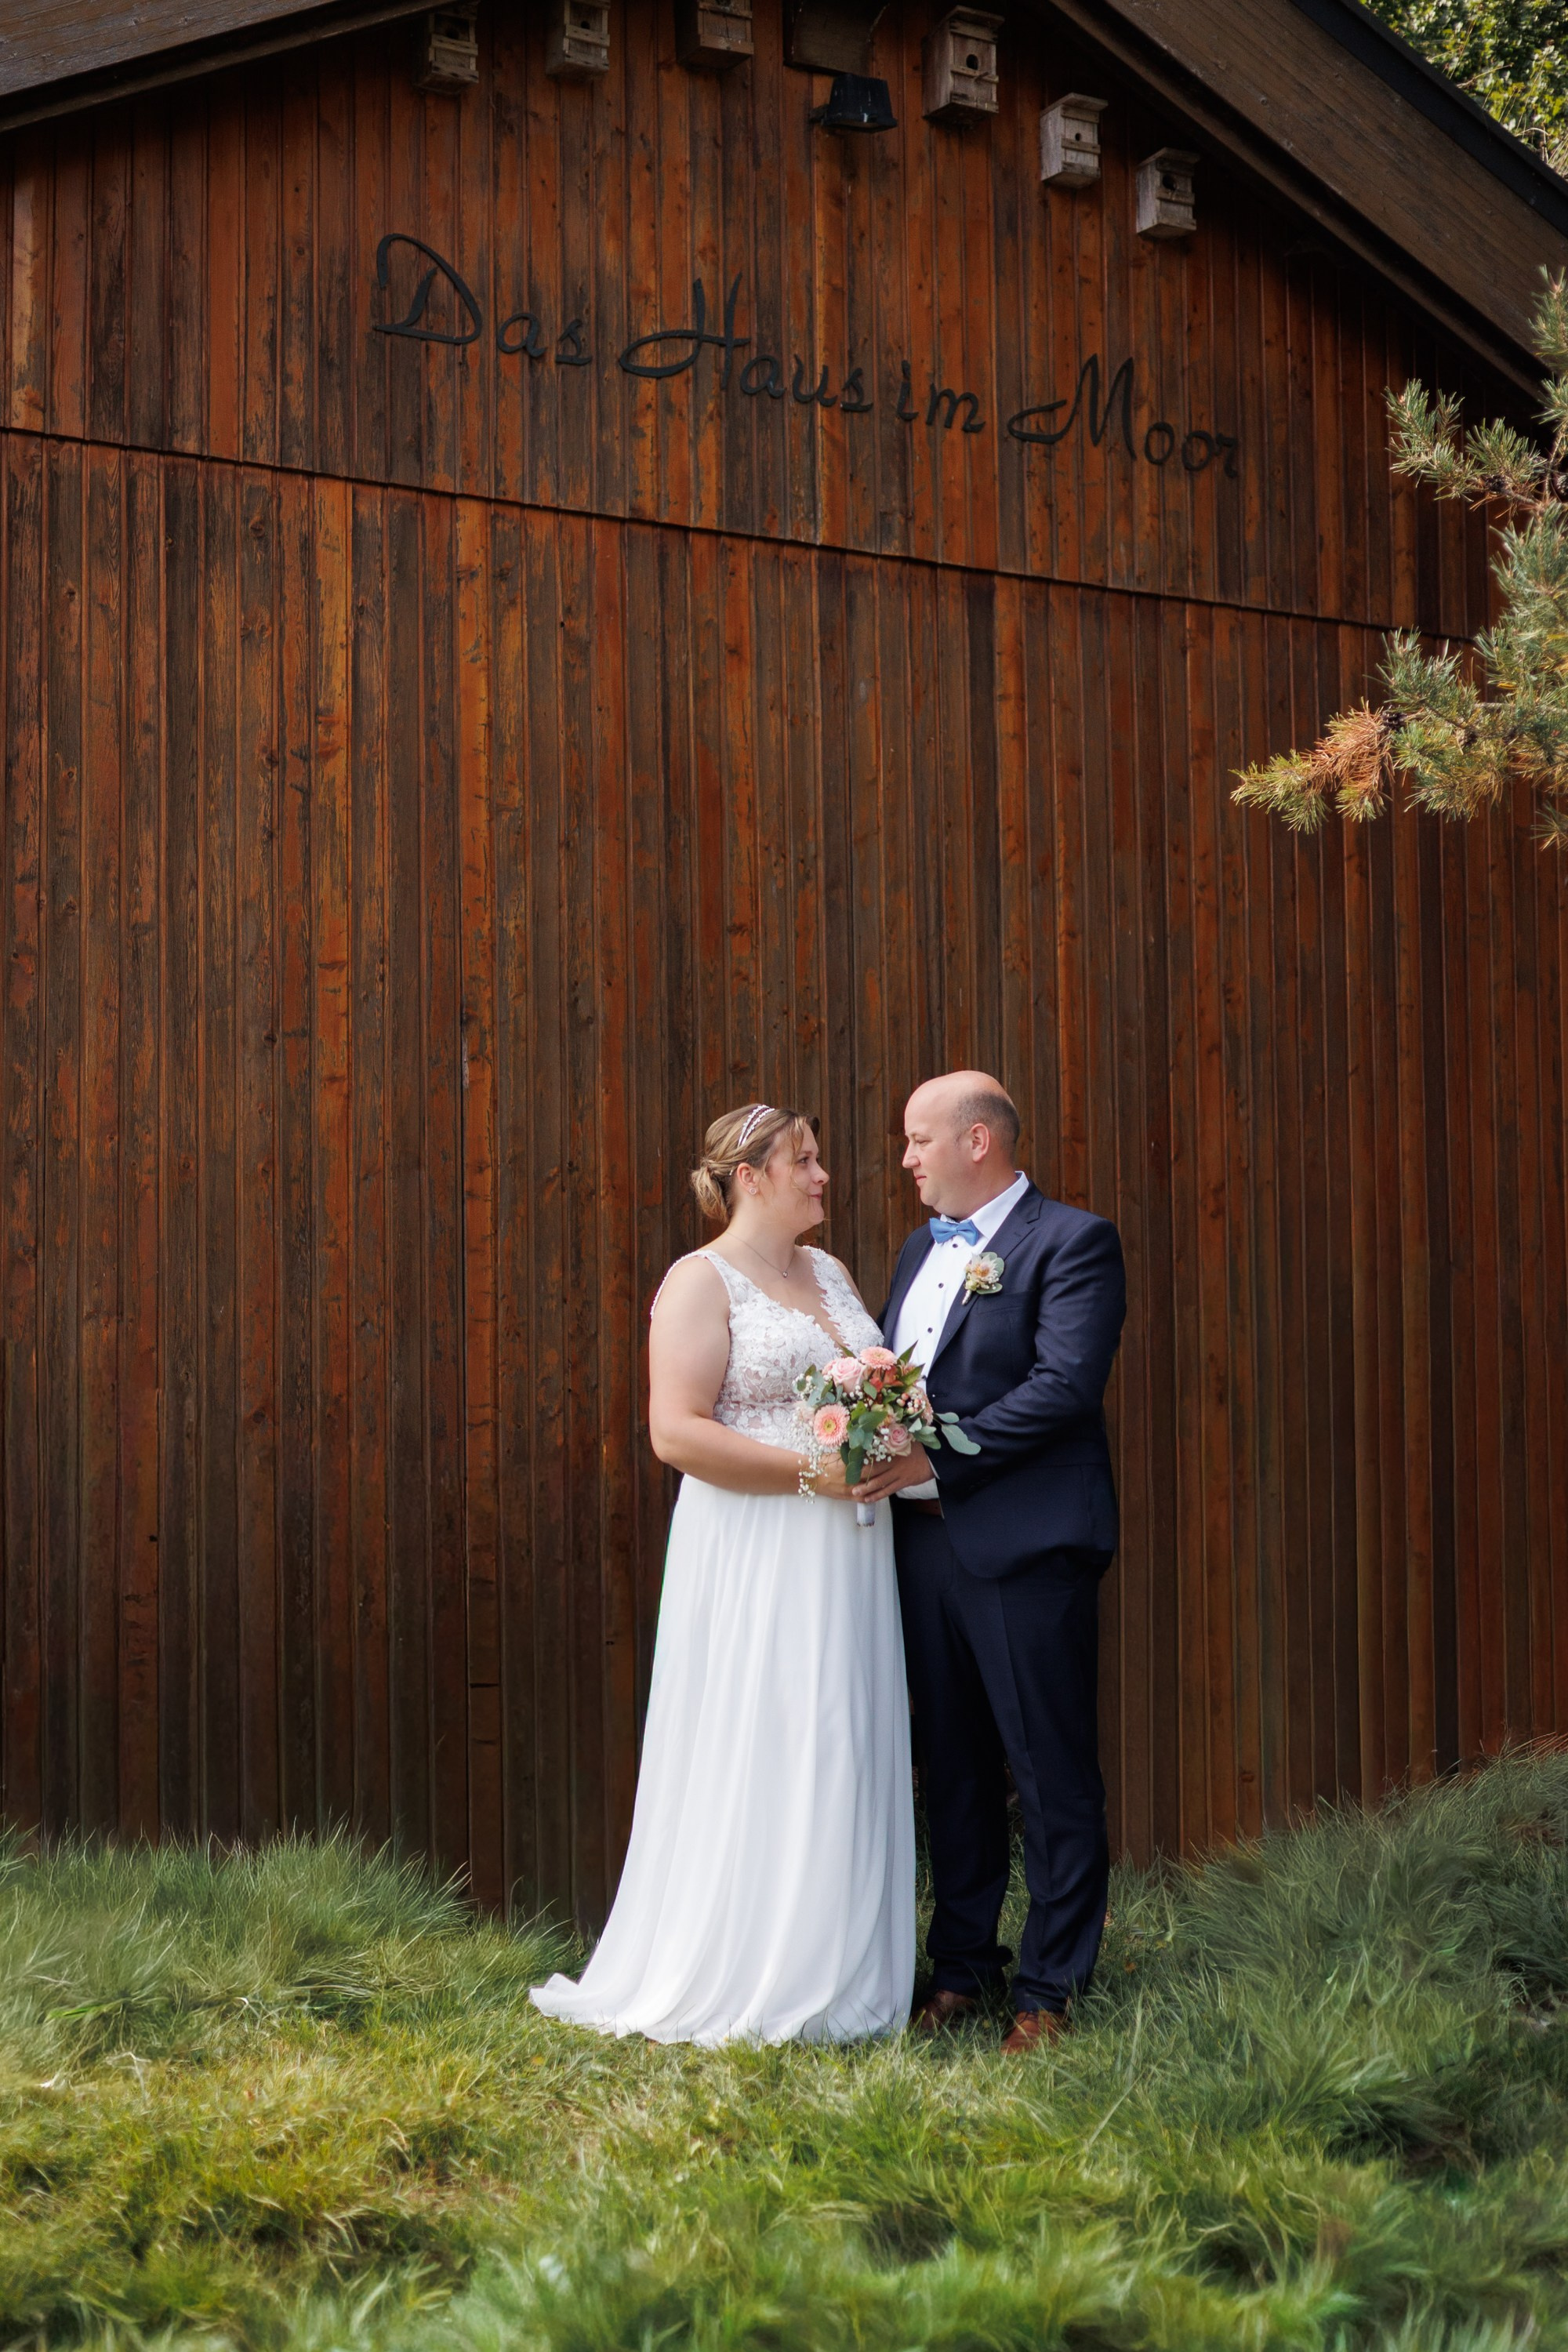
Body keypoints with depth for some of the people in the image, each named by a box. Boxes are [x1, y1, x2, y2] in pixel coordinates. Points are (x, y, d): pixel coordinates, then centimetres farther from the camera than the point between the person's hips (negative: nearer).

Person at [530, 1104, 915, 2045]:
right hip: (755, 1556, -7)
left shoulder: (831, 1273, 16)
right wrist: (811, 1471, -19)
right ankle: (747, 1990, 4)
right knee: (757, 1760, -5)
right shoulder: (701, 1281, -7)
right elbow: (676, 1432, -16)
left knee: (843, 1758, 8)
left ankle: (836, 1974, 16)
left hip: (845, 1557, 7)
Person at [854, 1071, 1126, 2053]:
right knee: (953, 1769, 15)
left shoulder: (1073, 1242, -7)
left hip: (1026, 1547, -8)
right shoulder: (922, 1250, 18)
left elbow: (1066, 1385, -18)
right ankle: (964, 1965, 26)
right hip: (928, 1541, 8)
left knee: (1054, 1776, 1)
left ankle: (1052, 1987, 10)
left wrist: (937, 1459, -19)